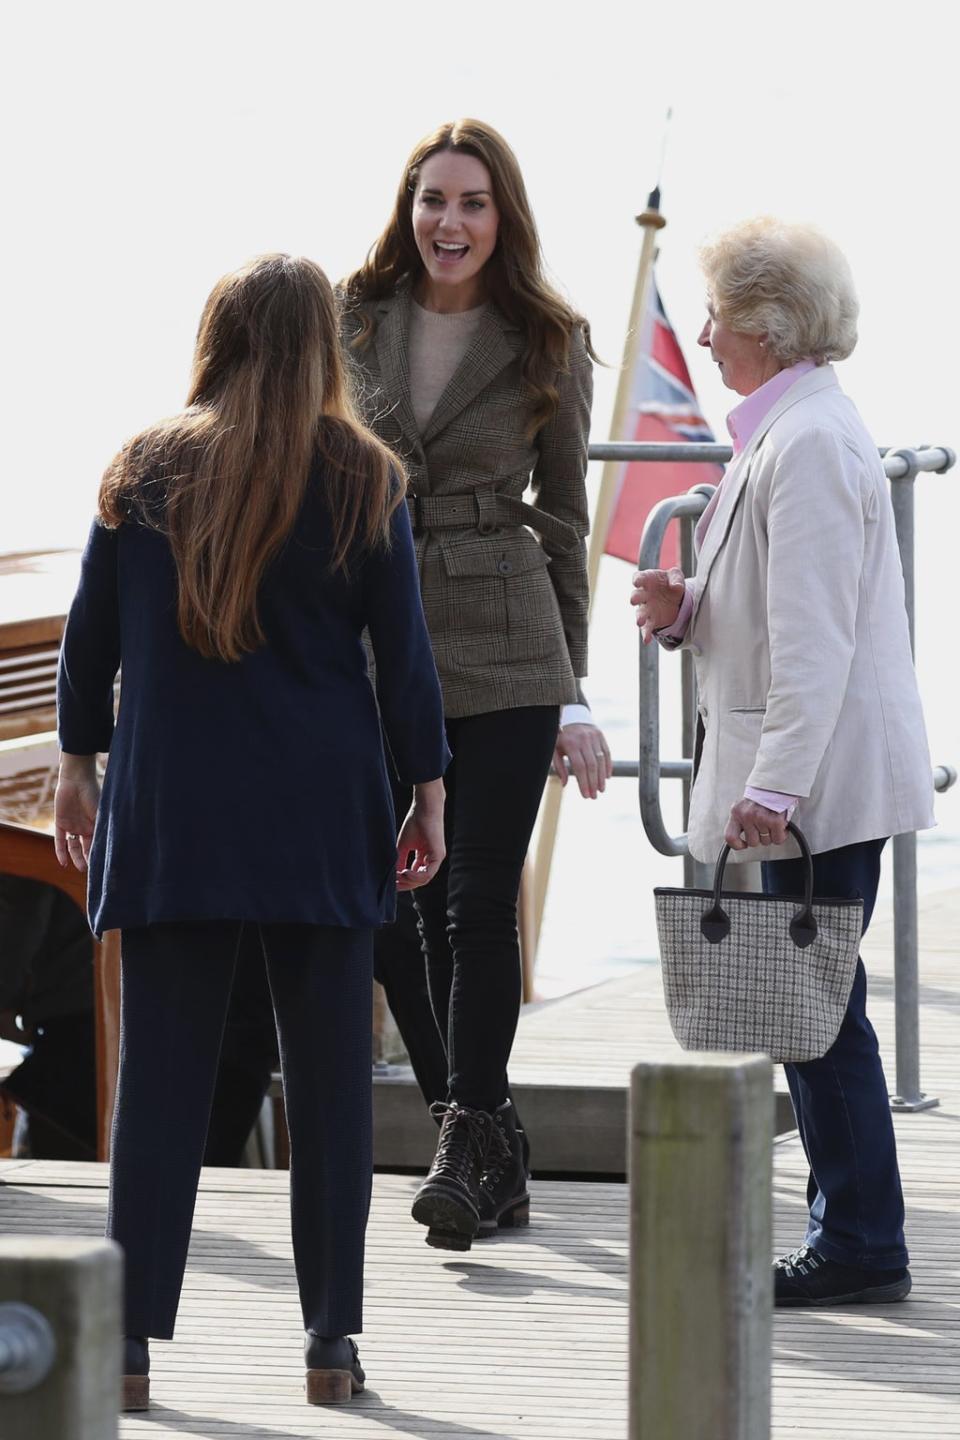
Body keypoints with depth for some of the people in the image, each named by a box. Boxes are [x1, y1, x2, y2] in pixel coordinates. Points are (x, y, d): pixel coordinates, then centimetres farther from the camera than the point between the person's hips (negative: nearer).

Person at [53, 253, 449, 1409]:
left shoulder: (145, 472, 2)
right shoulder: (358, 481, -2)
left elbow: (91, 631, 7)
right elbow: (402, 651, -1)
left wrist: (79, 765, 17)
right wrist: (427, 791, 7)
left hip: (169, 815, 1)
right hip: (320, 819, -1)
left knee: (160, 1075, 3)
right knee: (325, 1076, 6)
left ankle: (129, 1342, 0)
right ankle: (331, 1341, 7)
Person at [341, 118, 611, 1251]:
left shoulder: (547, 343, 3)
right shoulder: (353, 326, 6)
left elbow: (562, 518, 8)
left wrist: (573, 689, 8)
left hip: (505, 651, -2)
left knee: (478, 904, -9)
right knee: (399, 913, 4)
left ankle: (467, 1151, -6)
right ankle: (491, 1151, 16)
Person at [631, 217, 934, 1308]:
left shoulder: (808, 443, -16)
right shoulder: (783, 431, 17)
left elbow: (814, 633, -21)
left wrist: (777, 784, -24)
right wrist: (684, 610, 7)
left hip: (821, 778, -10)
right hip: (804, 778, 10)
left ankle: (860, 1245, -2)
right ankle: (850, 1229, 17)